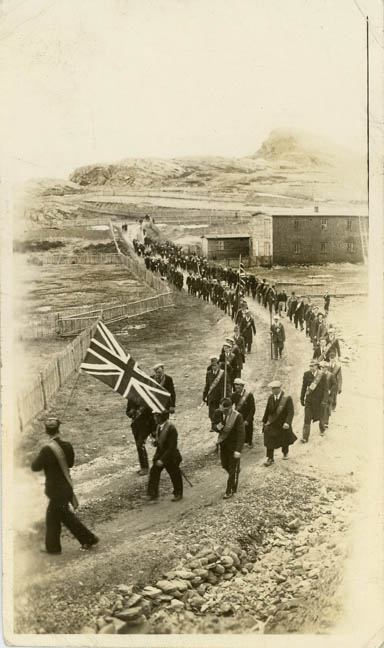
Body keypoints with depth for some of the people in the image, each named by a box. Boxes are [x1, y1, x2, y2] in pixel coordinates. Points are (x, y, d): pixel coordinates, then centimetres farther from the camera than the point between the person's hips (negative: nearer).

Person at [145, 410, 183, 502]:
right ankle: (152, 495, 7)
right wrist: (156, 442, -6)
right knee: (154, 472, 0)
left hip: (170, 456, -7)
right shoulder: (159, 426, -3)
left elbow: (172, 447, -26)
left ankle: (178, 494, 31)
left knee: (175, 475, 11)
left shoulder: (171, 428, -27)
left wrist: (162, 460, -26)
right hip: (160, 454, 7)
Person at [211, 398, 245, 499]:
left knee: (233, 469, 6)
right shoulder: (218, 413, -12)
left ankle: (230, 491, 19)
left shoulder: (237, 417, -26)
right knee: (224, 465, 20)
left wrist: (238, 450, -31)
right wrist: (217, 427, -24)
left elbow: (241, 434, -25)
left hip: (234, 445, -5)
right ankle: (235, 474, 49)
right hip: (223, 444, 5)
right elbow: (213, 425, 2)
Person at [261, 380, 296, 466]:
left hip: (283, 424, -3)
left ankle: (285, 453, 47)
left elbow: (290, 412, -24)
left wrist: (287, 423, -35)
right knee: (269, 441, -6)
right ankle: (270, 459, 5)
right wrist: (264, 421, 10)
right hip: (272, 424, 3)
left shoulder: (287, 398, -20)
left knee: (284, 440, 18)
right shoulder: (271, 397, -4)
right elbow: (267, 410, 7)